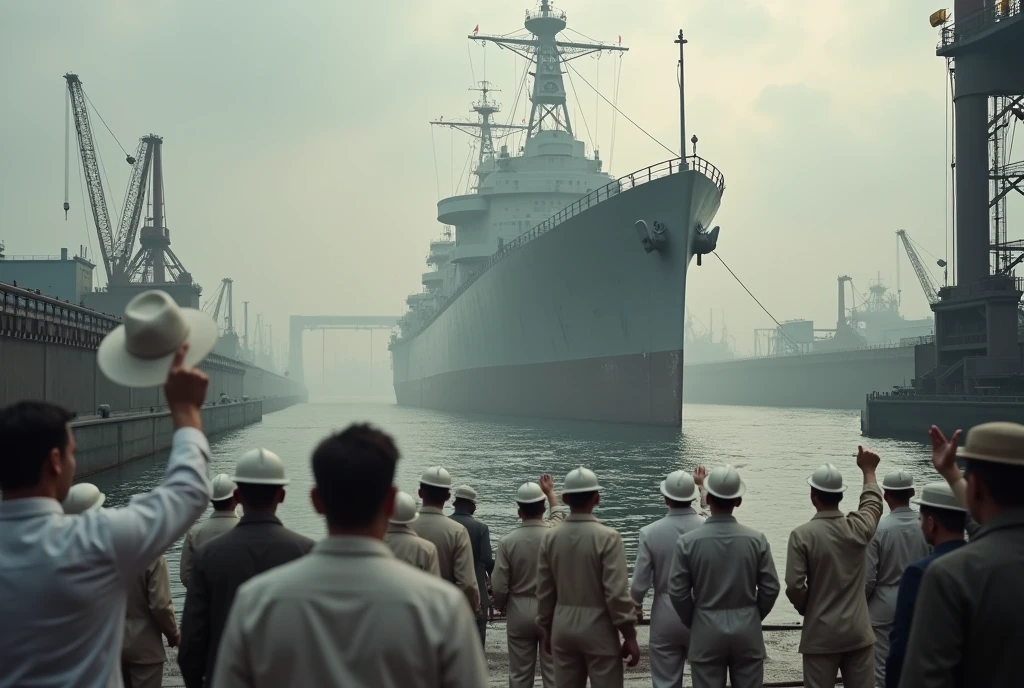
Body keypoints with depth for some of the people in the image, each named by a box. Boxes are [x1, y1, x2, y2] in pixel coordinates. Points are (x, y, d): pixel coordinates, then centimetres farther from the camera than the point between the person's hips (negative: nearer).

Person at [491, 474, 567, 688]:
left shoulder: (507, 541, -11)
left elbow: (499, 586, -8)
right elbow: (559, 514, 19)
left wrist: (500, 607, 13)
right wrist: (549, 491, 38)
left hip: (519, 611, 0)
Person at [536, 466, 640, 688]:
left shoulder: (550, 538, -1)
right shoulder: (607, 537, -14)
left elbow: (544, 591, 5)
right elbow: (616, 593, -15)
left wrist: (547, 630, 17)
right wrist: (630, 635, -6)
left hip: (563, 627, 4)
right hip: (598, 628, -4)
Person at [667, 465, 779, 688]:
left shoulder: (688, 542, -9)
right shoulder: (756, 540, -6)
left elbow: (678, 592, -7)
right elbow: (770, 588, -3)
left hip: (707, 632, -1)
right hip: (747, 630, 1)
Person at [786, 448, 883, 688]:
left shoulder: (802, 535, -13)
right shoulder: (858, 528, -2)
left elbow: (794, 586, -16)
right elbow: (873, 503, 22)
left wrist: (807, 609, 6)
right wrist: (868, 470, 38)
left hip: (821, 634, -3)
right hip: (858, 632, 3)